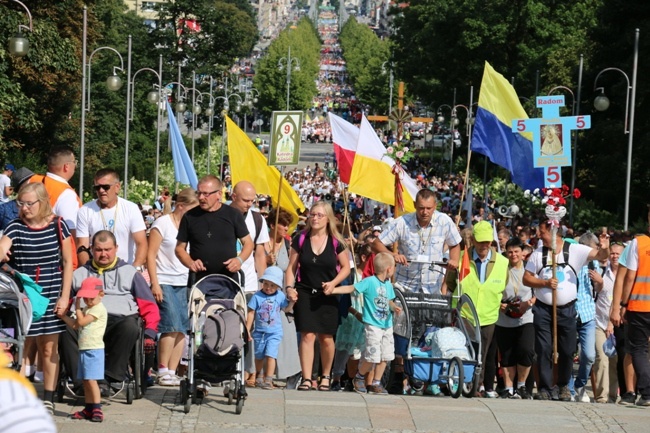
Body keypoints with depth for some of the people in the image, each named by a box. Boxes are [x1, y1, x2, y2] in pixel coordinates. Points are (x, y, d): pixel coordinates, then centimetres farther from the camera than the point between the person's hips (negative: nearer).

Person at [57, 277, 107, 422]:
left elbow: (81, 322, -17)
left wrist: (77, 307, -4)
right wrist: (63, 316, 12)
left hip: (94, 349, -10)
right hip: (84, 349, 10)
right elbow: (75, 324, 21)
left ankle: (97, 409, -13)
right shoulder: (87, 309, 19)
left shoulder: (98, 309, -12)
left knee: (91, 379, -13)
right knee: (86, 381, 11)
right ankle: (89, 408, 16)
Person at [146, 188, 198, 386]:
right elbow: (151, 255, -6)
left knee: (182, 329, 1)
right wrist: (155, 284, -12)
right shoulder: (162, 224, -3)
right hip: (165, 283, -6)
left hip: (185, 284, 6)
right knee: (171, 326, -13)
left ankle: (172, 372, 6)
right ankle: (162, 370, -3)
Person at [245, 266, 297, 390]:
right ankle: (259, 376, 39)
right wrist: (247, 330, -4)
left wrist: (292, 301, -3)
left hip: (275, 333, -1)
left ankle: (268, 380, -13)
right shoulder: (257, 296, -7)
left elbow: (286, 309, 16)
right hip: (259, 332, 1)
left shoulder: (280, 296, -1)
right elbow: (251, 313, -4)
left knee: (270, 355, -15)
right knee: (259, 356, 17)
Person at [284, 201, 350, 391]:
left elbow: (346, 267, 5)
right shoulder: (300, 239, 0)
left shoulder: (335, 242, -2)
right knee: (307, 335, -10)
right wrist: (289, 287, -8)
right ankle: (306, 379, -9)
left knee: (326, 338, 4)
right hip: (305, 293, 0)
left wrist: (333, 283, -11)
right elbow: (292, 267, 5)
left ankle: (325, 377, 23)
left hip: (327, 296, 0)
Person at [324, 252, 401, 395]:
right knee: (373, 356, -9)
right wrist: (333, 290, -25)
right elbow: (351, 288, -15)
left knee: (385, 356, 7)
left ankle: (375, 383, 19)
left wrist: (394, 307, -2)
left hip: (387, 325, 7)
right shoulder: (370, 282, -11)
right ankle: (359, 378, 16)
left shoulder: (388, 284, 10)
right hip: (373, 325, -7)